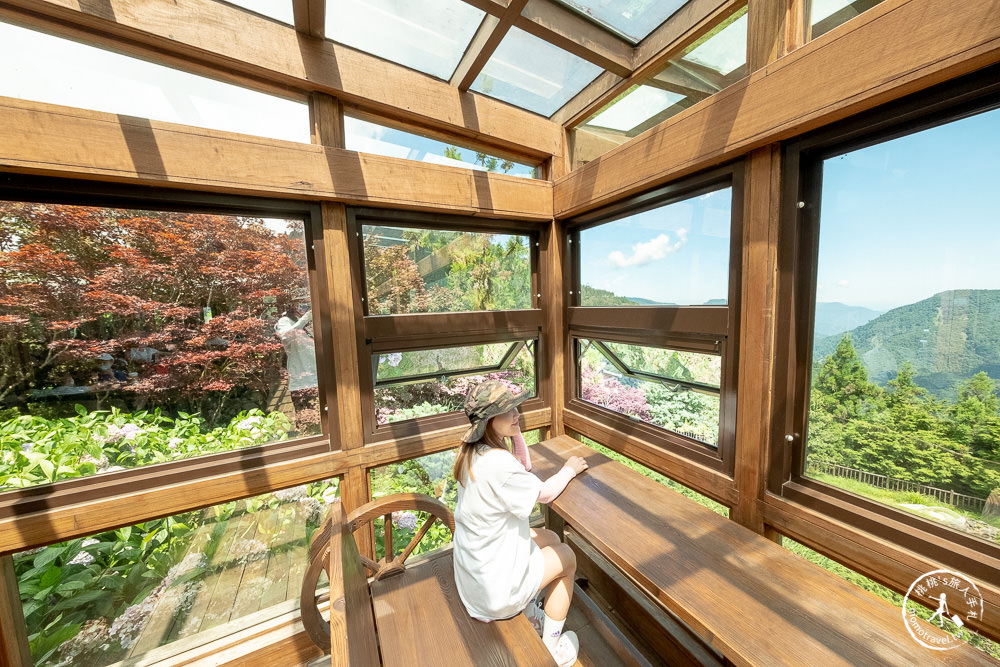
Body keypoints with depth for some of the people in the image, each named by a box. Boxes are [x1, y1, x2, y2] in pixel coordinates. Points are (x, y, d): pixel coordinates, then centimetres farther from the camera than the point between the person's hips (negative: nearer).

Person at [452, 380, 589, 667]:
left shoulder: (472, 452, -7)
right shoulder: (497, 463, -35)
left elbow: (524, 466, 3)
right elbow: (544, 494, -20)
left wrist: (515, 431, -11)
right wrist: (569, 469, -3)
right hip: (494, 587, -7)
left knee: (550, 538, 22)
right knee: (566, 556, 14)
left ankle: (527, 612, 40)